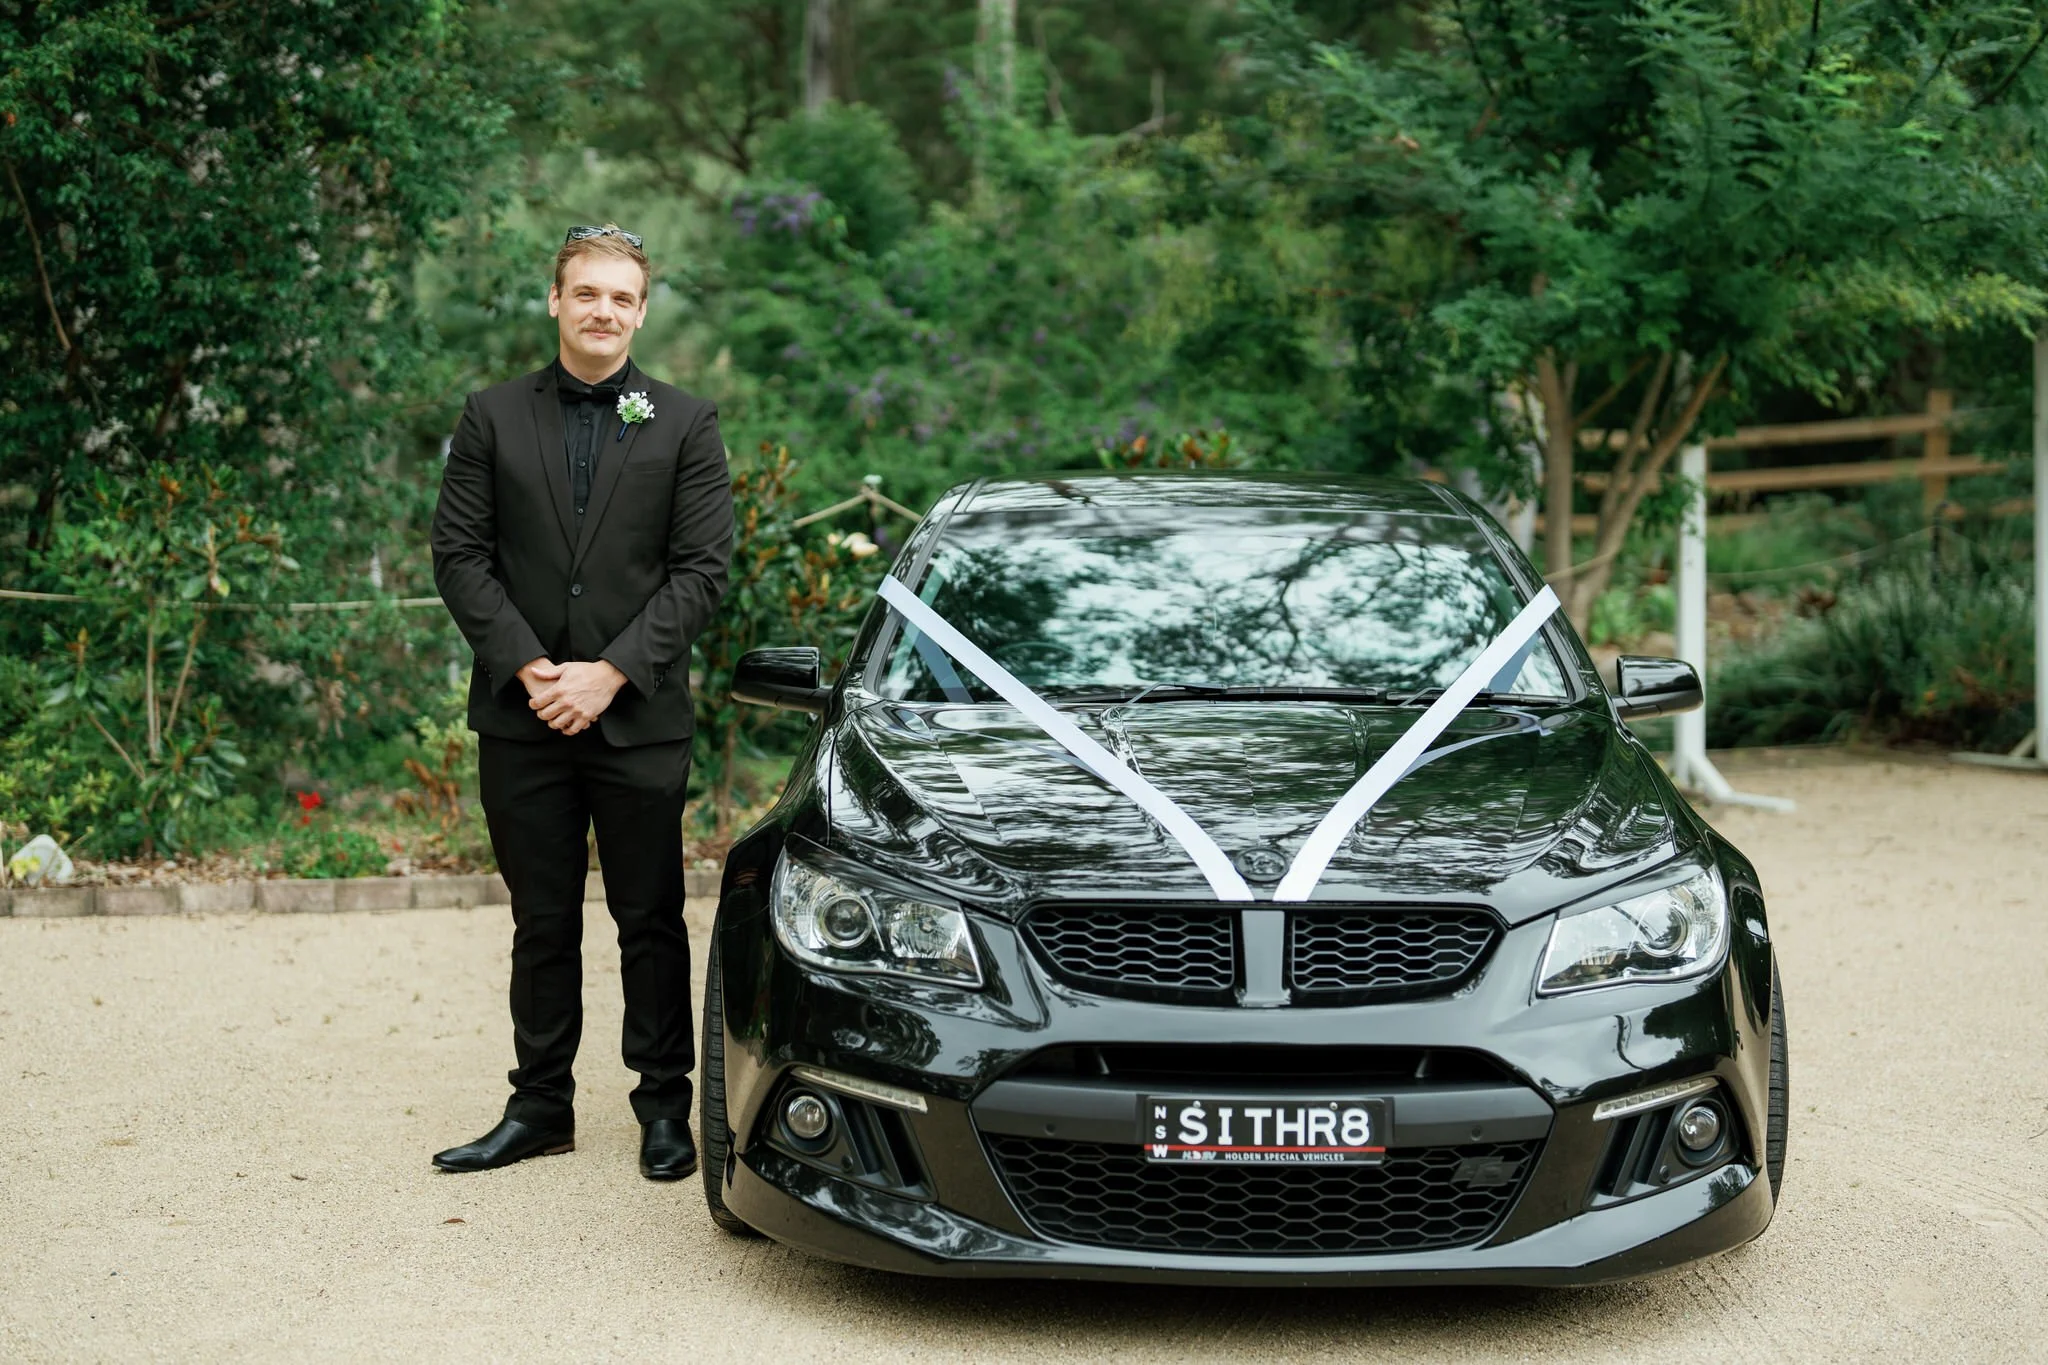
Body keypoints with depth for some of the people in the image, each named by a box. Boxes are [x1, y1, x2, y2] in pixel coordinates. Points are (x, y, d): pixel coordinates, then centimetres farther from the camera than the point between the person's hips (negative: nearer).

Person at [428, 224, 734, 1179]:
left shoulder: (685, 426, 3)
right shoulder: (494, 418, 7)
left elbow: (702, 570, -3)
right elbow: (458, 555, 2)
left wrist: (610, 673, -12)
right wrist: (530, 668, -10)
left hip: (640, 719, -1)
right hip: (521, 717, 1)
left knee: (651, 922, 5)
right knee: (541, 923, 10)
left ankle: (665, 1107, 16)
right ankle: (540, 1107, 19)